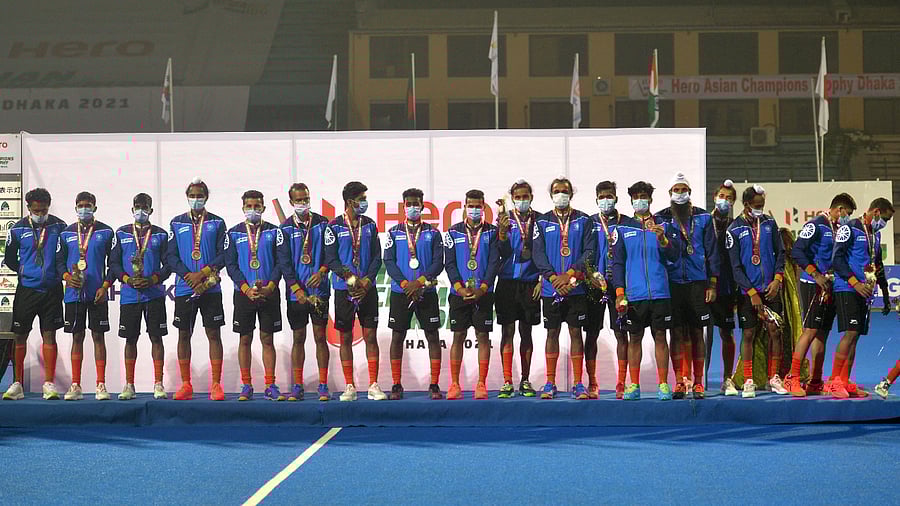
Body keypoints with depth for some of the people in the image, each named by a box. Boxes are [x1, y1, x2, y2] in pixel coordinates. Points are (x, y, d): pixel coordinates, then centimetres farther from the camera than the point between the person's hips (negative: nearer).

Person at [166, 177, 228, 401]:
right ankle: (185, 385, 12)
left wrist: (202, 273, -13)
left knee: (214, 334, -2)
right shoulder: (176, 223, 9)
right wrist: (188, 276, -12)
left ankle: (216, 385, 1)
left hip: (211, 288, -1)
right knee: (184, 334, 4)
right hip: (184, 288, 1)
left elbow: (223, 255, -1)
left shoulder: (217, 223, 6)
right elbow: (171, 256, 3)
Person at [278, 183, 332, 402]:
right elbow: (284, 262, -2)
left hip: (319, 289, 0)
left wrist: (321, 272, -13)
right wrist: (297, 290, -10)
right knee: (298, 338, 5)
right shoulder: (286, 228, 2)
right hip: (295, 292, 0)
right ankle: (297, 386, 11)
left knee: (320, 336, 1)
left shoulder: (322, 223, 6)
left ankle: (323, 386, 5)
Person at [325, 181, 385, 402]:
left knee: (371, 336, 1)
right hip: (343, 290, -2)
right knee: (345, 338, 3)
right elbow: (331, 259, -4)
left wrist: (366, 282, -7)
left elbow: (377, 257, 7)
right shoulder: (334, 226, -1)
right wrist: (350, 278, -15)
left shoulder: (370, 225, 8)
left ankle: (373, 386, 6)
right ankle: (350, 387, 10)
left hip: (368, 289, 2)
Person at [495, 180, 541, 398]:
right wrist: (502, 232, -23)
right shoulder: (505, 219, 2)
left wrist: (542, 280, 0)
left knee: (526, 332, 7)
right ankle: (507, 382, 0)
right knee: (508, 331, -2)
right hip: (508, 280, -1)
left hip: (530, 282, 1)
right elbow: (503, 252, -6)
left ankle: (525, 381, 13)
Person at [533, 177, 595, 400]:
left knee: (576, 332, 1)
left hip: (576, 287, -1)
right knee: (552, 332, 5)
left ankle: (578, 384, 5)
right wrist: (554, 278, -12)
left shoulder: (583, 221, 6)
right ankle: (550, 383, 11)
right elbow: (538, 254, 0)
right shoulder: (542, 222, 7)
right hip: (551, 288, 1)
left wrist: (569, 275, -12)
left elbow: (589, 251, -1)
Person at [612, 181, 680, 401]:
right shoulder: (623, 229, 8)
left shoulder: (663, 226, 9)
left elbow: (674, 256, 2)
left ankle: (663, 385, 6)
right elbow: (617, 262, 7)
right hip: (633, 294, 0)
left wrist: (663, 240, -16)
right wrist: (619, 292, -1)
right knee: (634, 338, 4)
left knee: (660, 337, 1)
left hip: (659, 292, 0)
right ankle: (634, 385, 11)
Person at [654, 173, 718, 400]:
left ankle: (698, 383, 6)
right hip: (672, 283, 0)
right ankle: (680, 382, 5)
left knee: (697, 333, 2)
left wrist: (712, 284, 2)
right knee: (676, 333, 0)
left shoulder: (703, 218, 7)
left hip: (697, 283, 0)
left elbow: (712, 252, 7)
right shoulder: (660, 219, 6)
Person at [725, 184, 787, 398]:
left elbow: (780, 252, 11)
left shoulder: (769, 223, 7)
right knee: (748, 334, 0)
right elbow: (735, 267, -6)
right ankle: (748, 381, 7)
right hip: (747, 290, -3)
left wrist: (777, 279, -3)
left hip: (770, 289, 3)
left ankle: (773, 378, 11)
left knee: (775, 331, 1)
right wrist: (752, 292, -12)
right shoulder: (734, 230, -4)